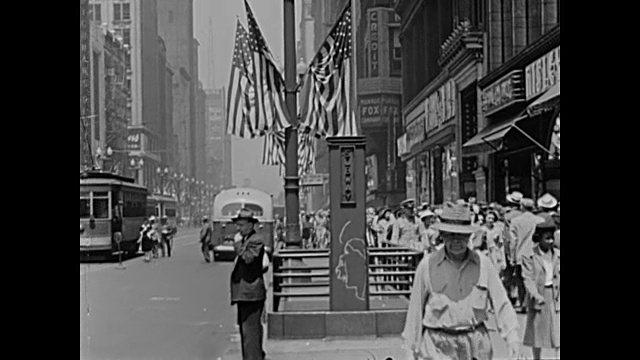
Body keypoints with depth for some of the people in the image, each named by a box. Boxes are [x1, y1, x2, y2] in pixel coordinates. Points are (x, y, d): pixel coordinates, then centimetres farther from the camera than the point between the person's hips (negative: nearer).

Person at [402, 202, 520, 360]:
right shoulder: (427, 264, -4)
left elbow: (501, 302, 2)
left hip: (476, 341, 3)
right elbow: (415, 307, 3)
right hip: (438, 344, -2)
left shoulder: (483, 263, 1)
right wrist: (413, 344, 7)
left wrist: (512, 336, -7)